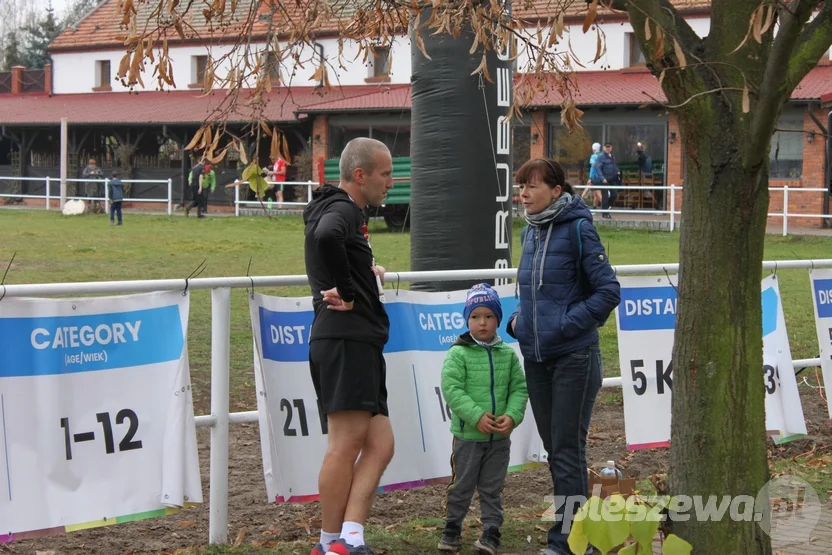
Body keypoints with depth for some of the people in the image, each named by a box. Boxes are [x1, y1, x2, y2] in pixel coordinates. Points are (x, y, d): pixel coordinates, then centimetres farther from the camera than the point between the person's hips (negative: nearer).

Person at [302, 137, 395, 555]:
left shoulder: (334, 208, 23)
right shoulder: (343, 210, -9)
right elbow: (326, 237, -33)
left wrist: (365, 273, 19)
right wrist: (347, 290, -20)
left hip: (358, 344, 10)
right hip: (347, 340, -10)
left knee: (379, 444, 4)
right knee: (347, 442, -7)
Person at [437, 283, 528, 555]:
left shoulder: (508, 355, 4)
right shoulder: (458, 354, -8)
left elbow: (519, 388, 3)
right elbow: (452, 389, -15)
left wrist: (512, 416, -14)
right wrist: (477, 416, -23)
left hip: (500, 437, 3)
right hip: (467, 434, -3)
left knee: (492, 488, 10)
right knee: (462, 485, 8)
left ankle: (491, 532, 17)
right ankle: (452, 528, 23)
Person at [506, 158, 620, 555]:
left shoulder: (577, 229, -11)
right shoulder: (530, 232, 10)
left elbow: (608, 291, -12)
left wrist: (567, 323, -17)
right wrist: (519, 319, 5)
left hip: (573, 358, -7)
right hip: (536, 358, 8)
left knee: (567, 450, -4)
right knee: (553, 449, 12)